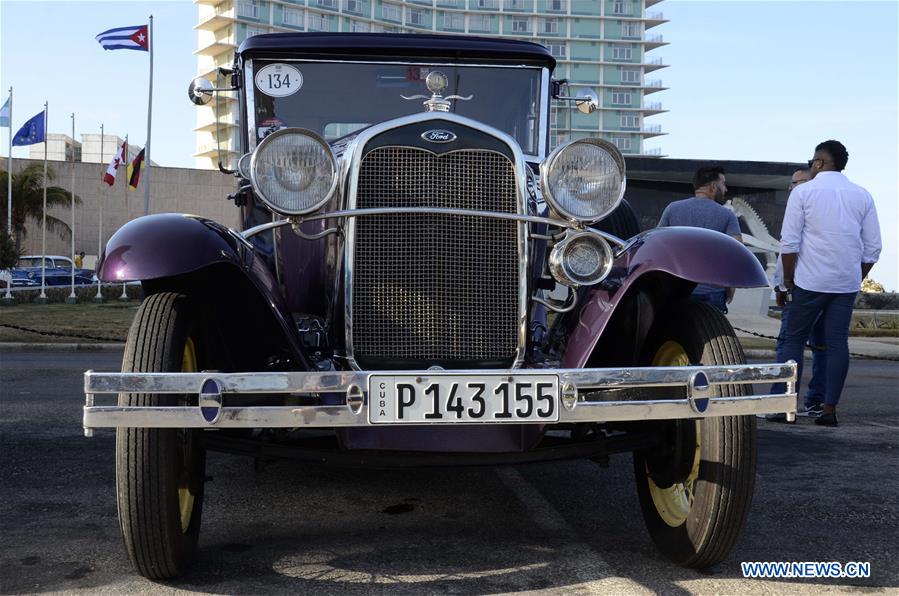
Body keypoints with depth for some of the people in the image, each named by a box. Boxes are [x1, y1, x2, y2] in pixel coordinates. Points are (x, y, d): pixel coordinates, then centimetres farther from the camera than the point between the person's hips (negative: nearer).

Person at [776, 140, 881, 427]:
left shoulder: (803, 192, -3)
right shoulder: (862, 196, 7)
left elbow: (789, 242, -7)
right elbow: (873, 248, 6)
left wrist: (788, 278, 4)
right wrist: (857, 278, 17)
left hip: (810, 282, -3)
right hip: (847, 283, 3)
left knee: (794, 340, 5)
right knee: (837, 343, 5)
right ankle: (829, 409, 4)